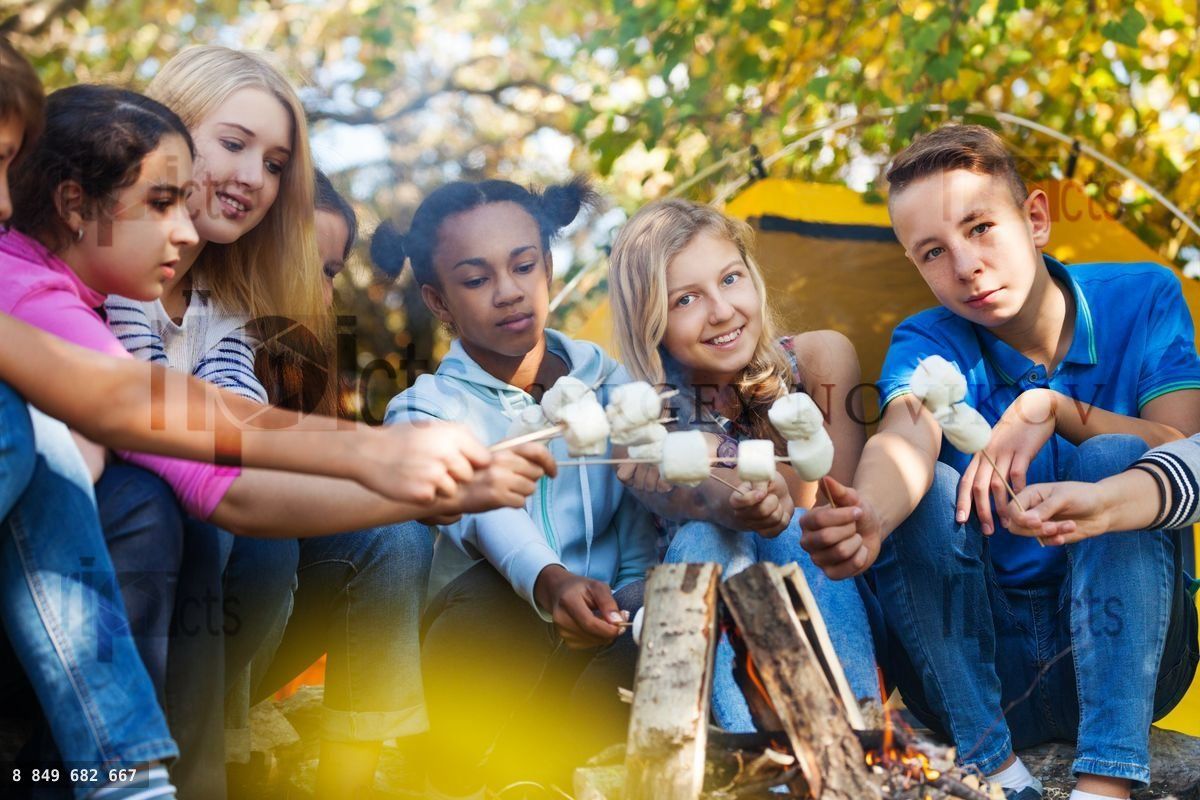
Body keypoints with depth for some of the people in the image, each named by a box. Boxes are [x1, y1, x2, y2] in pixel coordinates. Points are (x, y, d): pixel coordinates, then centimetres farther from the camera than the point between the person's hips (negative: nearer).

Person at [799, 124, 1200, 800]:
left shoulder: (1142, 300, -2)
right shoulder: (930, 344, -6)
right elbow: (904, 443, -29)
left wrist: (1052, 407, -26)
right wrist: (868, 521, -52)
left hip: (1117, 650, 0)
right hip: (983, 667, 0)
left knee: (1113, 462, -24)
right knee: (929, 489, -23)